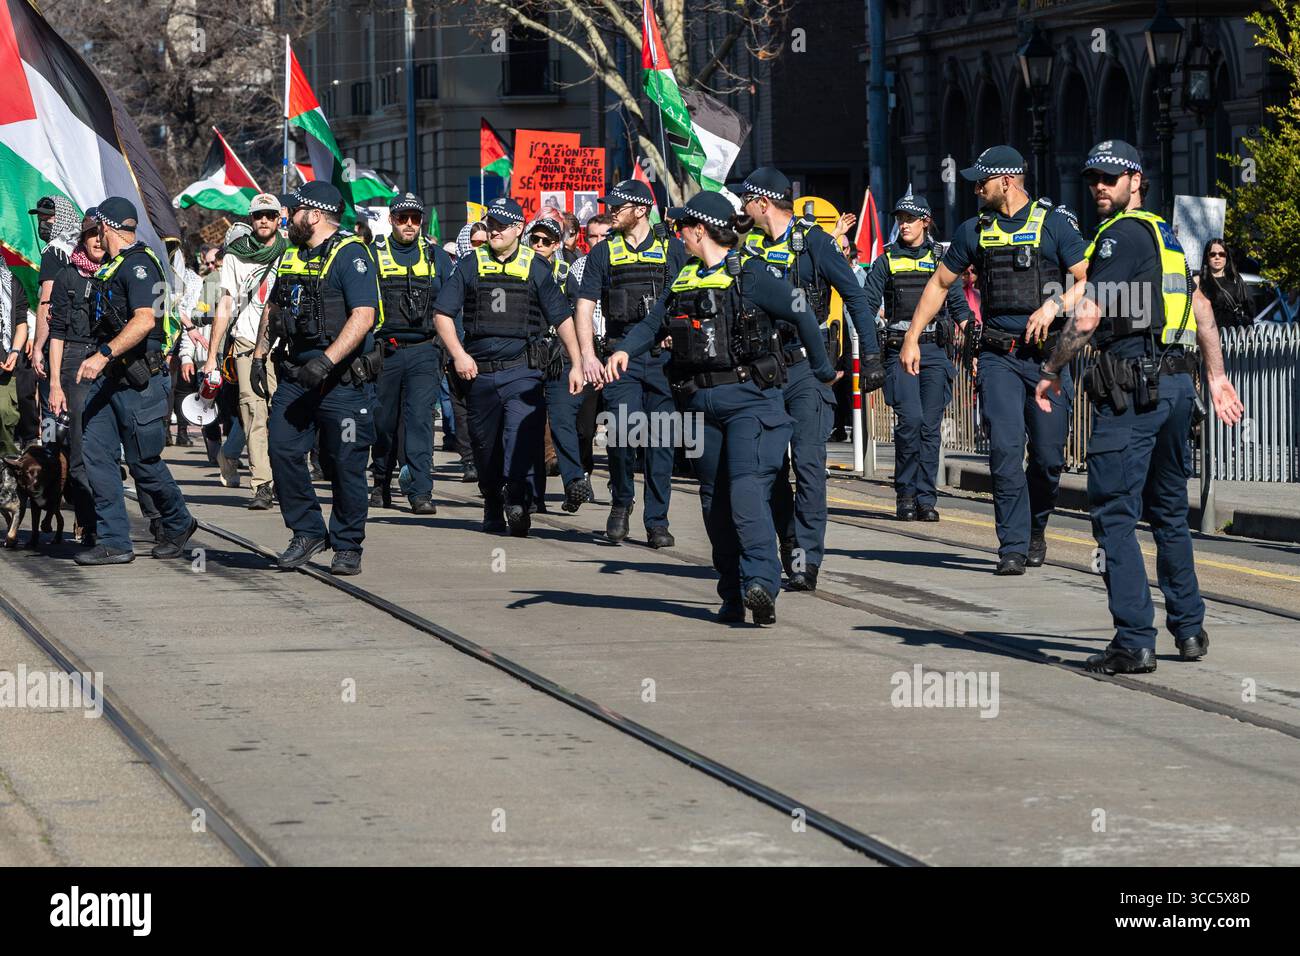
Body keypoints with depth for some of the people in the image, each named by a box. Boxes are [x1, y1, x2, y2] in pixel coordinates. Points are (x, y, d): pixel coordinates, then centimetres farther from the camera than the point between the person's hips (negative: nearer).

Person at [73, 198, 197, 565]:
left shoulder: (139, 264, -14)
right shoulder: (110, 267, 17)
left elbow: (144, 320, -27)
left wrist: (104, 354, -32)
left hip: (137, 379, -9)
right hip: (108, 379, 9)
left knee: (144, 462, 0)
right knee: (95, 453, -1)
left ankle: (178, 524, 23)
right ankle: (114, 542, 0)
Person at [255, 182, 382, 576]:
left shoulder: (350, 255, -11)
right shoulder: (291, 256, 15)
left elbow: (363, 317, -20)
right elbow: (274, 308, 26)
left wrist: (326, 360, -27)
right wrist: (259, 355, 16)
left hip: (343, 380, -7)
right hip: (294, 377, 7)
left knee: (345, 464, -1)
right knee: (283, 451, -3)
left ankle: (347, 546, 11)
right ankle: (307, 532, 9)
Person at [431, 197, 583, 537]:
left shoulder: (535, 268, 7)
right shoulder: (471, 266, 9)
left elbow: (562, 317, 7)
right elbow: (442, 313, 9)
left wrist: (576, 364, 1)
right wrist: (458, 354, -3)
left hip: (522, 370, -2)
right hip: (479, 370, 2)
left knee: (522, 432, -22)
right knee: (485, 444, 8)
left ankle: (515, 497, -32)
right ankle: (493, 509, 20)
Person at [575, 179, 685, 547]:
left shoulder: (673, 249, 7)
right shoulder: (604, 252, 10)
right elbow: (584, 306, 7)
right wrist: (588, 355, -5)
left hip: (665, 355, 0)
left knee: (661, 440, 0)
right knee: (622, 430, -14)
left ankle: (657, 521, 7)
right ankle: (621, 501, 10)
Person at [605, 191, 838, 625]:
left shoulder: (749, 275, -5)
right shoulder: (683, 282, 14)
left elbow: (802, 316, 1)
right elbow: (651, 324, 14)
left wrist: (823, 372, 7)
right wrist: (624, 350, -8)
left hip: (750, 398, -7)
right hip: (702, 404, 7)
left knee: (747, 491, -22)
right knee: (715, 501, 9)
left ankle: (761, 584, -31)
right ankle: (733, 596, 17)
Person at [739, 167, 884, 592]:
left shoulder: (813, 242, -6)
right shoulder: (749, 246, 9)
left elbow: (855, 296, -5)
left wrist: (870, 357, -9)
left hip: (808, 367, -6)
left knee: (808, 460, -13)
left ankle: (807, 558, -15)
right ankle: (789, 544, 22)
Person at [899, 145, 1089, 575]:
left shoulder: (1052, 224, 1)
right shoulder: (975, 230, 11)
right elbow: (939, 283, 20)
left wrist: (1054, 306, -18)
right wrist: (912, 338, 15)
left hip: (1047, 356, -2)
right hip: (998, 357, 2)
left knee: (1048, 455, 0)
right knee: (1005, 449, -11)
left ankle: (1036, 529, 25)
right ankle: (1013, 547, -8)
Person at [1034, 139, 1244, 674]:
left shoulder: (1121, 234, -10)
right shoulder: (1164, 235, 18)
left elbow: (1087, 317, -16)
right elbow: (1201, 307, 24)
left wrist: (1050, 373, -5)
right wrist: (1216, 376, 28)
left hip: (1132, 387, -9)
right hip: (1177, 383, 9)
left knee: (1114, 513, -7)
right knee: (1169, 510, 19)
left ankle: (1134, 643, -11)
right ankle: (1189, 629, 24)